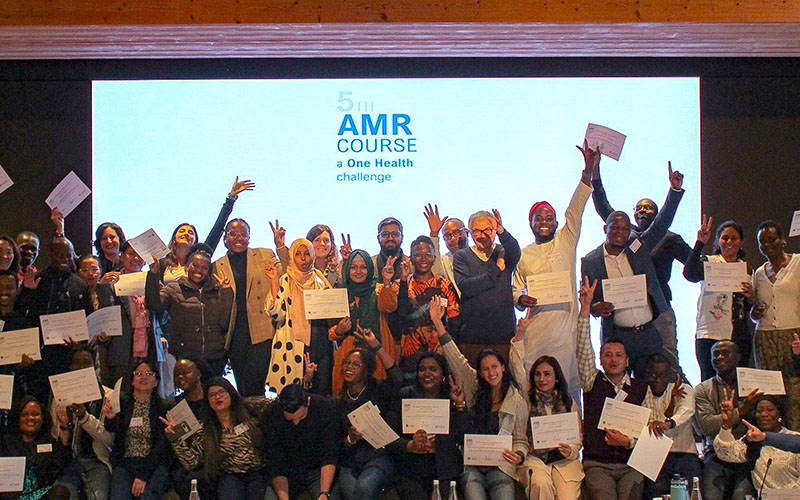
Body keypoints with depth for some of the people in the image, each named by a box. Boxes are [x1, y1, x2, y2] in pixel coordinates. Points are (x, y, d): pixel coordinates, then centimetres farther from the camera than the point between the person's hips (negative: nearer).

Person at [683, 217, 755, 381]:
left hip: (741, 337, 4)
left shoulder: (746, 269, 17)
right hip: (710, 335, -4)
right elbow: (689, 274, -22)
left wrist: (750, 298, 0)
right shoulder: (708, 262, 2)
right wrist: (700, 243, -27)